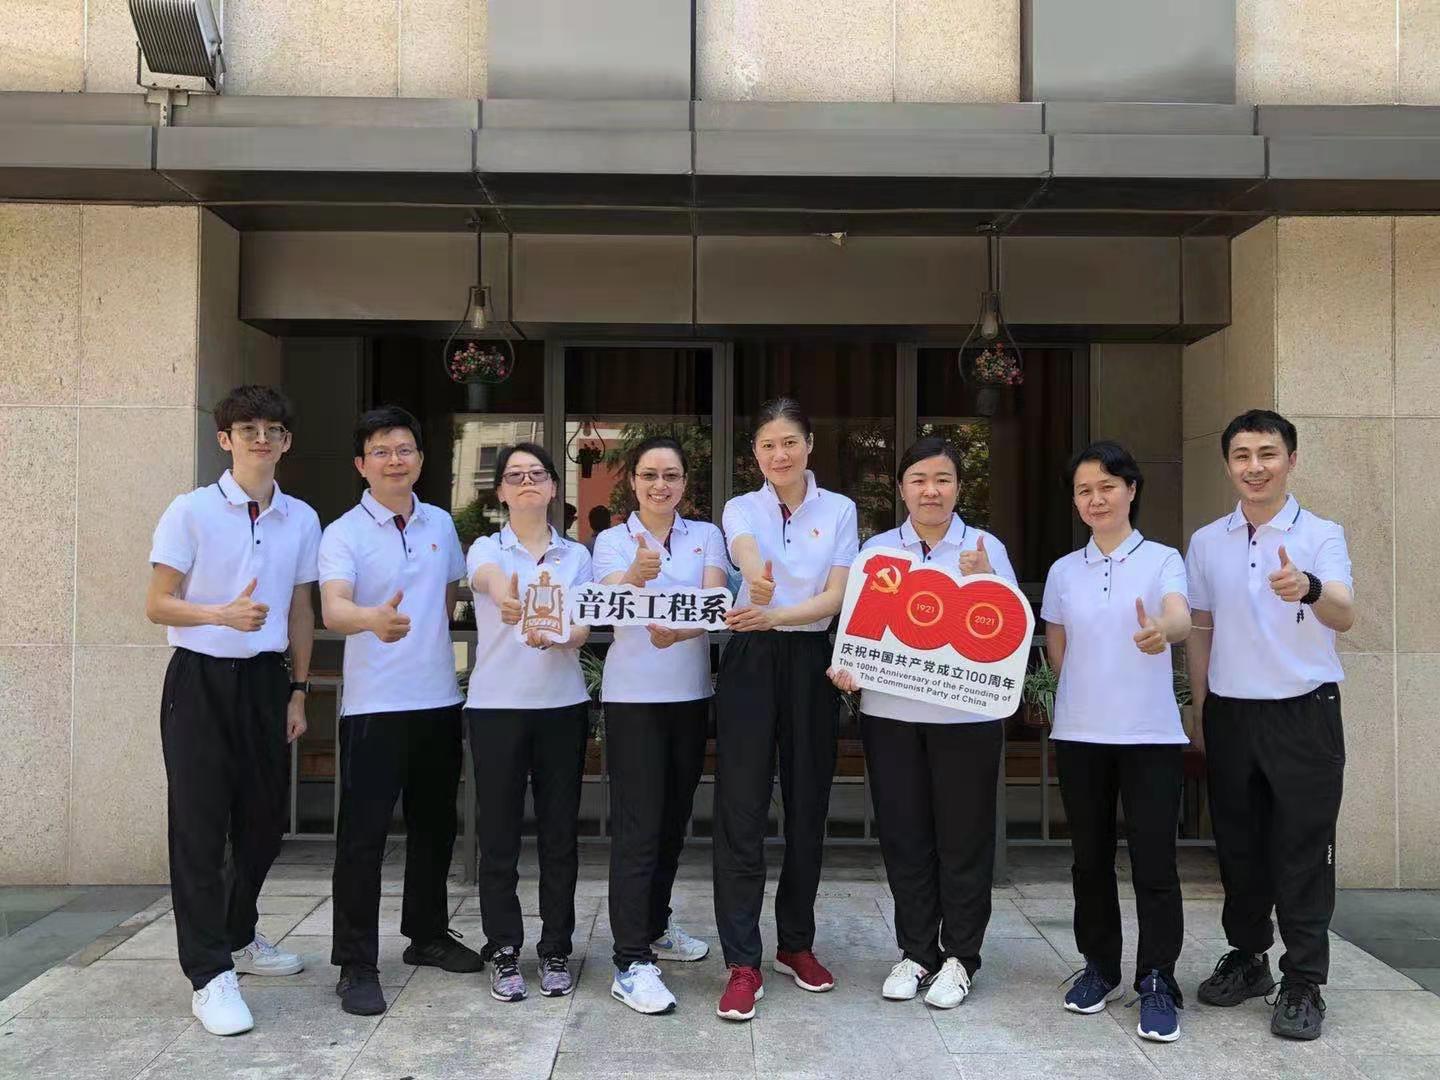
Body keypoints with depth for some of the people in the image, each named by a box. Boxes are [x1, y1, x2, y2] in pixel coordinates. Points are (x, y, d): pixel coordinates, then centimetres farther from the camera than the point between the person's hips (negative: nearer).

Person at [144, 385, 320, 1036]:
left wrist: (298, 689, 10)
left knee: (264, 819, 13)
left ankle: (239, 938, 35)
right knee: (200, 825, -2)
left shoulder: (302, 520, 5)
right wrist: (223, 613, -24)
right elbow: (157, 605, -6)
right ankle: (209, 975, 7)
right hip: (200, 678, -4)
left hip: (265, 677, 4)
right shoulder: (191, 512, -7)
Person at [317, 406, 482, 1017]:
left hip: (439, 698, 6)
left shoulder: (441, 524, 9)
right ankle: (356, 965, 8)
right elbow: (333, 609, -25)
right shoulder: (344, 533, -8)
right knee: (363, 834, -3)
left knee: (435, 824, 16)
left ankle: (427, 935, 32)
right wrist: (373, 618, -45)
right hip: (374, 705, -5)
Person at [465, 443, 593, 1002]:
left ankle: (555, 951, 19)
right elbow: (492, 582, -25)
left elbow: (583, 630, -3)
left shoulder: (576, 555, 8)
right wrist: (510, 601, -49)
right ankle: (504, 953, 16)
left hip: (562, 705, 2)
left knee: (559, 831, 7)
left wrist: (553, 635, -27)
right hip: (496, 705, -2)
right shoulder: (485, 550, 1)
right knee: (499, 834, 3)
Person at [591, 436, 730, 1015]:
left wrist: (679, 631, -32)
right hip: (633, 695, -3)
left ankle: (655, 927, 33)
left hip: (690, 694, 4)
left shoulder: (706, 536, 6)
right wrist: (636, 575, -42)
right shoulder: (612, 540, 0)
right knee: (637, 827, -8)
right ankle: (631, 963, -3)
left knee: (673, 819, 14)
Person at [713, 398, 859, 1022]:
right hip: (751, 663, -1)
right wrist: (758, 582, -47)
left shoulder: (839, 510, 4)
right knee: (741, 813, -5)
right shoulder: (741, 508, 2)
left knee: (808, 808, 9)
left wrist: (774, 615, -25)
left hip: (812, 663, 1)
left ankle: (796, 944, 26)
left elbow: (836, 597, -7)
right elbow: (747, 556, -22)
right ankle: (742, 964, 2)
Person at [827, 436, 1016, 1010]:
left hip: (966, 714, -2)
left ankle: (958, 957, 21)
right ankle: (916, 951, 25)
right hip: (890, 711, 2)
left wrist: (984, 580, -17)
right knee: (904, 836, 9)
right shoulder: (877, 549, 8)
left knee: (963, 838, 5)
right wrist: (844, 665, -11)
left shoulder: (986, 548, 4)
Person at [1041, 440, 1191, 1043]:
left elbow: (1181, 618, -22)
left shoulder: (1162, 559, -1)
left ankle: (1156, 981, 7)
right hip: (1080, 734, 3)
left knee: (1153, 859, -3)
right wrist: (1088, 692, 5)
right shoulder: (1063, 571, 7)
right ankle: (1099, 966, 25)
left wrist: (1161, 630, -44)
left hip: (1151, 734, -3)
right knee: (1091, 857, 11)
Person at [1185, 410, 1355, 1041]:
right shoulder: (1206, 543, 6)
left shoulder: (1321, 536, -4)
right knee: (1238, 847, 12)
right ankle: (1247, 959, 29)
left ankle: (1302, 985, 12)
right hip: (1230, 713, 4)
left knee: (1303, 855, 1)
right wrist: (1201, 714, 12)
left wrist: (1308, 589, -43)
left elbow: (1344, 616, -21)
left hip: (1304, 712, -3)